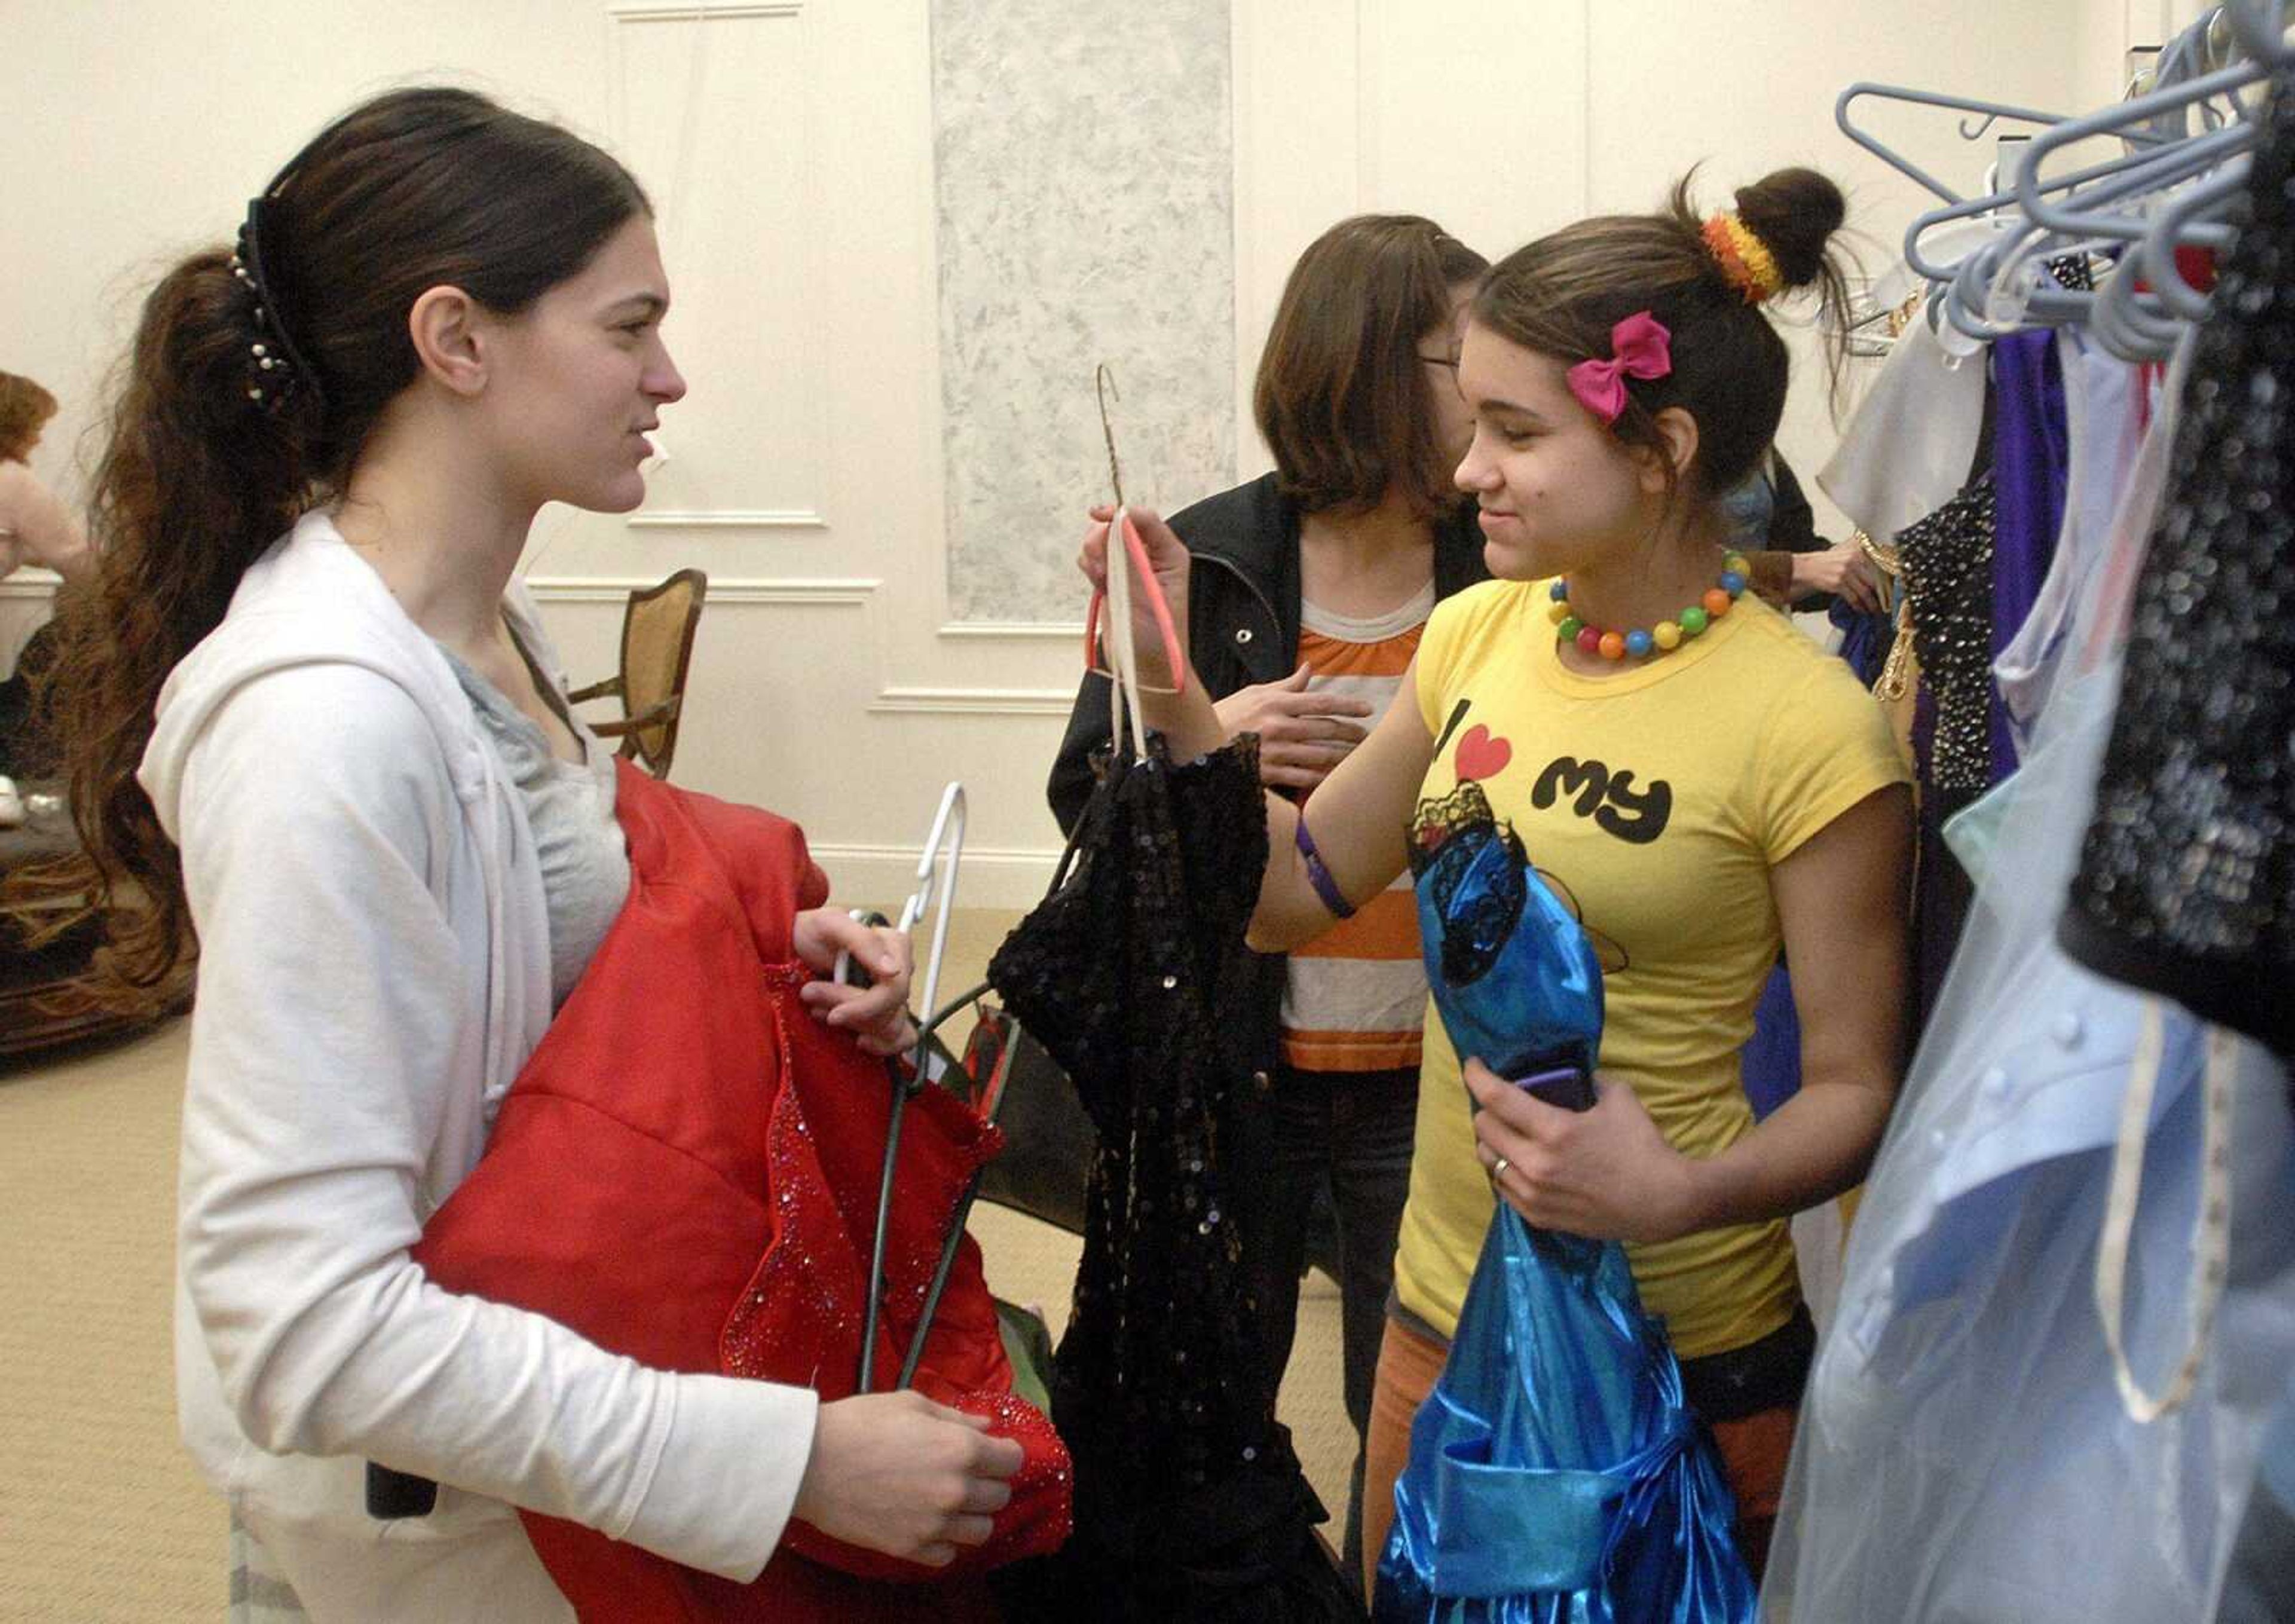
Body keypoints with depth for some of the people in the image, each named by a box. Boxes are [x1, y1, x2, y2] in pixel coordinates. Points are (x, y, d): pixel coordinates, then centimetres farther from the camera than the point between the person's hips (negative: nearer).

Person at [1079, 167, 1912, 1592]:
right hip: (1443, 1314, 6)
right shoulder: (1477, 632, 0)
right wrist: (1169, 681, -3)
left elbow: (1857, 1089, -13)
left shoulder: (1808, 728, -19)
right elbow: (1300, 888, 7)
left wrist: (1686, 1194, -30)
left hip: (1679, 1363, -5)